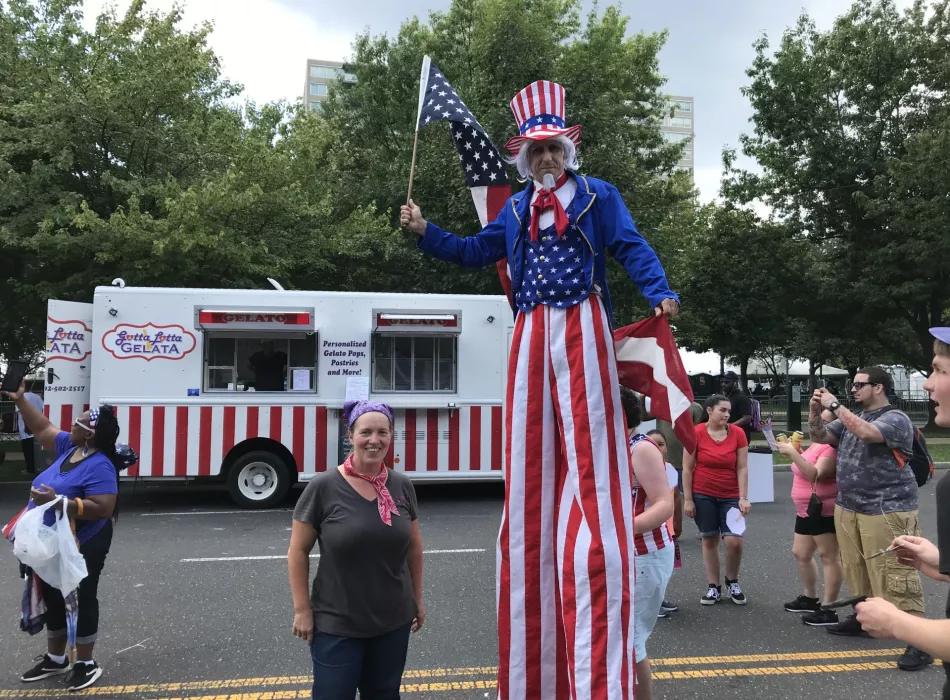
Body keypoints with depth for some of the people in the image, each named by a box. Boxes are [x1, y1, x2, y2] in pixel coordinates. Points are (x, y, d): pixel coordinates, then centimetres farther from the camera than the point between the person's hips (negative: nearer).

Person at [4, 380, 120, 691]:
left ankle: (86, 664, 19)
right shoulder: (69, 447, 1)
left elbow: (101, 508, -32)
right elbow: (42, 427, 15)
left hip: (82, 546, -9)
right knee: (53, 600, 20)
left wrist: (58, 502, -34)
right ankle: (55, 659, 36)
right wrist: (20, 399, 9)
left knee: (81, 601, 4)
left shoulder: (99, 466, -26)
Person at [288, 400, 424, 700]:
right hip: (336, 624, -3)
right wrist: (302, 609, -8)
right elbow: (298, 552, -7)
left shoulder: (402, 486, -2)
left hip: (394, 621, 4)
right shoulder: (323, 487, -14)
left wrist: (417, 599, 12)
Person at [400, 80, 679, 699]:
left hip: (583, 331, -4)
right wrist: (425, 232, 15)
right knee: (532, 464, 2)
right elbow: (475, 252, 26)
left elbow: (633, 249, -1)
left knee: (589, 455, -9)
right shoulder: (517, 210, 21)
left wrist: (661, 294, -18)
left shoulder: (598, 196, 9)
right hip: (532, 335, 5)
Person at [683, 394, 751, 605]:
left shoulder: (738, 433, -5)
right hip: (703, 495, -1)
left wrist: (743, 498, -10)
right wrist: (688, 499, -7)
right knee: (709, 540, 7)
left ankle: (732, 582, 19)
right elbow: (687, 469, -5)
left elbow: (742, 468, -3)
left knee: (734, 541, -7)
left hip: (730, 496, 1)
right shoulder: (696, 433, -9)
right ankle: (713, 587, 19)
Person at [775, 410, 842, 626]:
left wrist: (793, 453, -28)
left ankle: (829, 611, 1)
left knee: (828, 557, -4)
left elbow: (815, 474, -28)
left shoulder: (832, 448, -18)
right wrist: (792, 450, 6)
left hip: (824, 511, -11)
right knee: (800, 553, 17)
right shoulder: (815, 444, 15)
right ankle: (810, 598, 32)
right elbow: (805, 471, 18)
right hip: (807, 511, 11)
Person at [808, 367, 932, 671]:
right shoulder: (852, 418, 13)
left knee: (894, 576, -8)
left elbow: (867, 433, -28)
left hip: (886, 511, -7)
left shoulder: (895, 418, -9)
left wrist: (835, 405, -22)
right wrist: (815, 410, -2)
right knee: (856, 568, 15)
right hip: (848, 508, 7)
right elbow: (819, 436, 14)